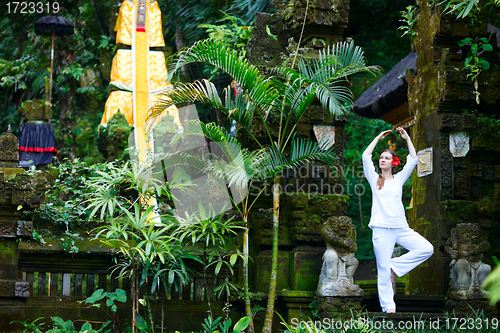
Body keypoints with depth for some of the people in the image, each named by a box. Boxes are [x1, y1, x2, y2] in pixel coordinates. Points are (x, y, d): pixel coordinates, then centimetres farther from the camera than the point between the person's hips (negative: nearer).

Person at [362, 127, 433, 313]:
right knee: (383, 268, -5)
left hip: (401, 228, 3)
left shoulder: (399, 179, 14)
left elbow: (413, 160, 7)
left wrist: (407, 139, 7)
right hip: (381, 228, -3)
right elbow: (366, 156, -2)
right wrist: (378, 138, 6)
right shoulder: (374, 179, 10)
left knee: (426, 249, -11)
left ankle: (395, 267, 0)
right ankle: (388, 306, 2)